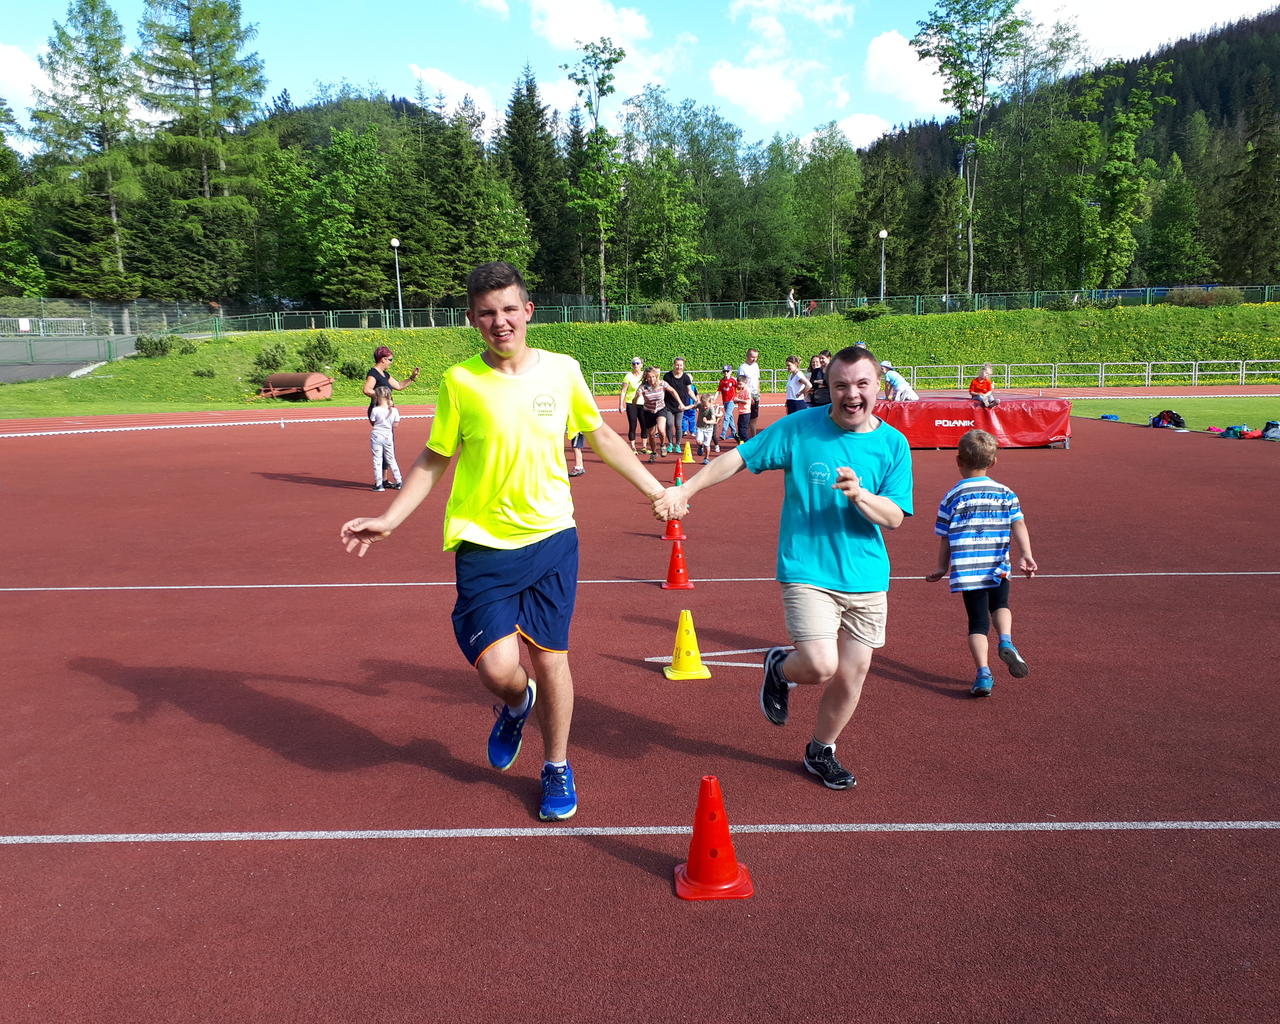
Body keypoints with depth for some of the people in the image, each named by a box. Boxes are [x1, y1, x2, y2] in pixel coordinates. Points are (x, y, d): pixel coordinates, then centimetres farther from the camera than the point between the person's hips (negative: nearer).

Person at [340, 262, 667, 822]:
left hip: (552, 537, 1)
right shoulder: (460, 381, -5)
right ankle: (515, 704, 30)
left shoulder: (562, 370, -1)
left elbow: (601, 436, 13)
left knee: (551, 656, 7)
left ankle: (557, 767, 32)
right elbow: (434, 460, 5)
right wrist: (388, 519, -2)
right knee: (497, 667, -11)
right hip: (483, 544, -1)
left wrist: (654, 488, 16)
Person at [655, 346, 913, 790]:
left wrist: (859, 495, -22)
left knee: (853, 672, 9)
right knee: (820, 665, -18)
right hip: (808, 571, -3)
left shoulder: (894, 444, 0)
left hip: (867, 577, 4)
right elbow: (737, 457, 0)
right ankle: (779, 668, 20)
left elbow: (894, 517, -3)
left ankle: (821, 751, 35)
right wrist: (685, 490, -2)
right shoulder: (799, 427, -6)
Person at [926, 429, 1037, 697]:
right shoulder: (1006, 494, 6)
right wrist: (1026, 554, -9)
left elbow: (945, 539, 4)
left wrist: (942, 568, 14)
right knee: (1000, 605, 25)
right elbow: (1019, 525, -5)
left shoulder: (951, 498, 1)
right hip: (998, 568, 1)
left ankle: (983, 673, -4)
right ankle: (1006, 641, -2)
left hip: (967, 571, -1)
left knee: (978, 622, 6)